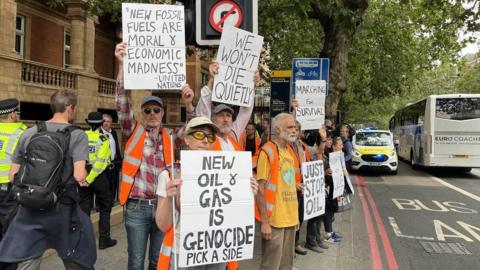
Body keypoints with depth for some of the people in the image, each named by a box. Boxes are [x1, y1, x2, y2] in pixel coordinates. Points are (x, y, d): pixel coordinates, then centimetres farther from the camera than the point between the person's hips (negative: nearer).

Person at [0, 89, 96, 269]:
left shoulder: (29, 133, 5)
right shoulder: (77, 135, -8)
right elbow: (79, 175, -19)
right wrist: (83, 180, 2)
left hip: (29, 208, 4)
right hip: (63, 209, -3)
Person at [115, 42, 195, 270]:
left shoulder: (170, 137, 11)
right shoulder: (134, 131, 2)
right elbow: (122, 104, -10)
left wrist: (188, 105, -14)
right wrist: (122, 65, -22)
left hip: (163, 206, 3)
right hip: (137, 207, -3)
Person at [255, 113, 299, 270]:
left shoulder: (290, 151, 10)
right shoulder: (267, 151, -14)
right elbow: (260, 189, -16)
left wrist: (295, 215, 16)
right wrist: (264, 221, -20)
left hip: (290, 217, 8)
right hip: (274, 219, -7)